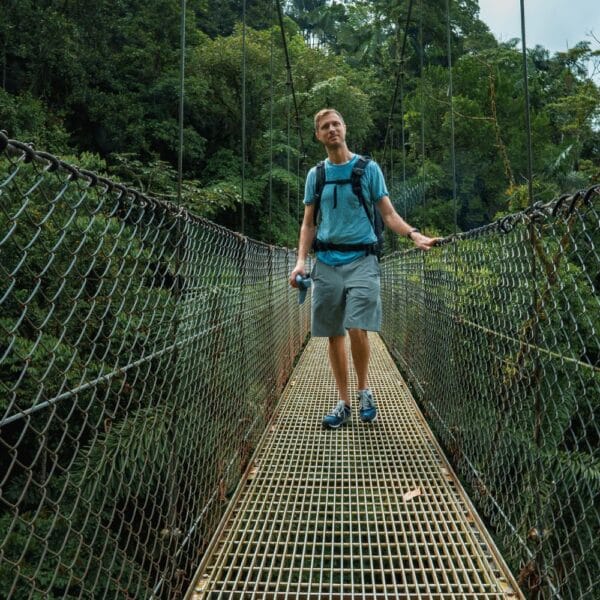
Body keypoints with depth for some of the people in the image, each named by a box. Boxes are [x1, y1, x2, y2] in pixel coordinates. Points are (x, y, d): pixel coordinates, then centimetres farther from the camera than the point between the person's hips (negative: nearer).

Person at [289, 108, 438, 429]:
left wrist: (415, 235, -15)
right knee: (334, 335, 4)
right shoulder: (315, 174, 13)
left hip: (361, 260, -3)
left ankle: (364, 390, 11)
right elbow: (308, 224, 14)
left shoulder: (368, 168, 6)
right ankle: (343, 402, 17)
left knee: (357, 329, -14)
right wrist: (301, 261, -1)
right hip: (325, 261, 3)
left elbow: (388, 214, 4)